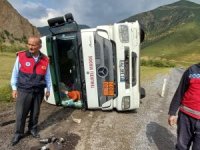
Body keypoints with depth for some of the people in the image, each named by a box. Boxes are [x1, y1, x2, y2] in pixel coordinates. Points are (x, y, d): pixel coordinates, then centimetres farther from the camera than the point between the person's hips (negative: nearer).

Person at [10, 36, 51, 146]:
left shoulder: (45, 60, -1)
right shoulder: (21, 56, -7)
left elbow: (47, 76, 7)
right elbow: (15, 74, 1)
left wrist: (48, 89, 9)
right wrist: (14, 88, 0)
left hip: (38, 92, 2)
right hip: (23, 91, -2)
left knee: (35, 113, 16)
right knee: (20, 114, 8)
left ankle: (32, 129, 38)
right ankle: (18, 133, 30)